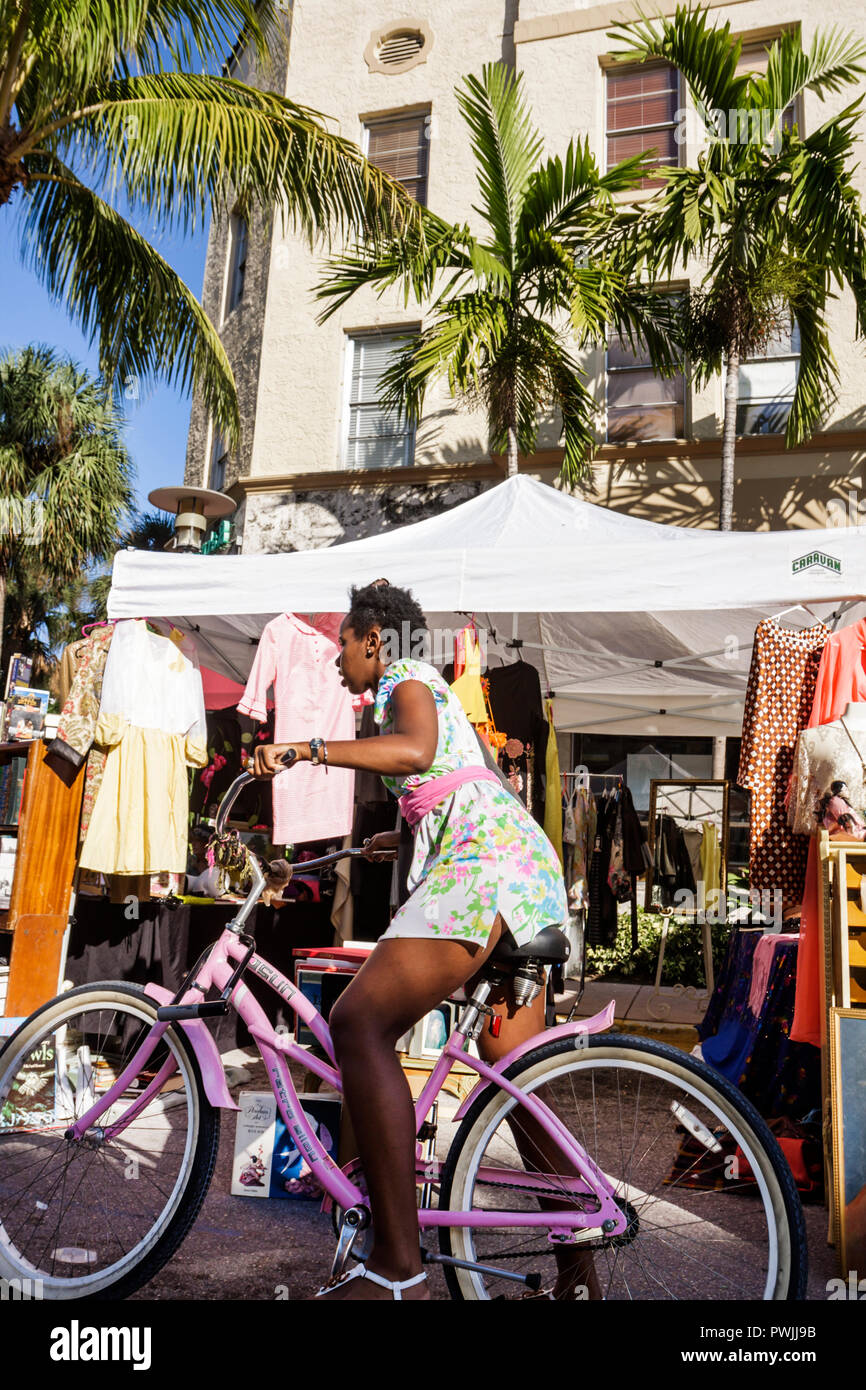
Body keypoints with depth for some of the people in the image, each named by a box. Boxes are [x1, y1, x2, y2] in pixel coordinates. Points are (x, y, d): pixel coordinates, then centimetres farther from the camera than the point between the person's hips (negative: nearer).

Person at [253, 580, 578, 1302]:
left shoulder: (406, 679, 3)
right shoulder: (429, 691, 31)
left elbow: (415, 751, -20)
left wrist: (307, 748, -22)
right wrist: (404, 838, 45)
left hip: (486, 858, -11)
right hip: (526, 864, 11)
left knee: (360, 1023, -20)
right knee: (512, 1064, 14)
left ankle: (398, 1270, -24)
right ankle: (577, 1261, 22)